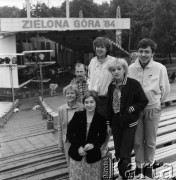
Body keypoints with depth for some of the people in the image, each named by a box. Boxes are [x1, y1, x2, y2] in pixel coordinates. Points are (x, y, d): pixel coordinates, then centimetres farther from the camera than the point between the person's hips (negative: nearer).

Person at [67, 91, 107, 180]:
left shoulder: (101, 119, -4)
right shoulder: (77, 115, -4)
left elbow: (102, 137, 3)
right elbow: (69, 134, -1)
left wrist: (93, 144, -16)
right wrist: (78, 147, -13)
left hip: (93, 156, 0)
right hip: (77, 154, 0)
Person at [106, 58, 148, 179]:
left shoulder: (134, 84, -13)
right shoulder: (112, 86, 3)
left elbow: (144, 101, -7)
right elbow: (109, 106, 9)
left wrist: (131, 109, -16)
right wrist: (109, 124, 10)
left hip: (129, 123, -5)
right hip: (116, 123, 5)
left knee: (125, 155, -4)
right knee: (118, 153, 14)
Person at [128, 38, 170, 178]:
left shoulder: (160, 68, -14)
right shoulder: (131, 68, -11)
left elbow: (165, 90, 0)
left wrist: (156, 102, 9)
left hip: (153, 109, -1)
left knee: (150, 141, 15)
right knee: (137, 140, 14)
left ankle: (149, 164, 37)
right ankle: (139, 165, 35)